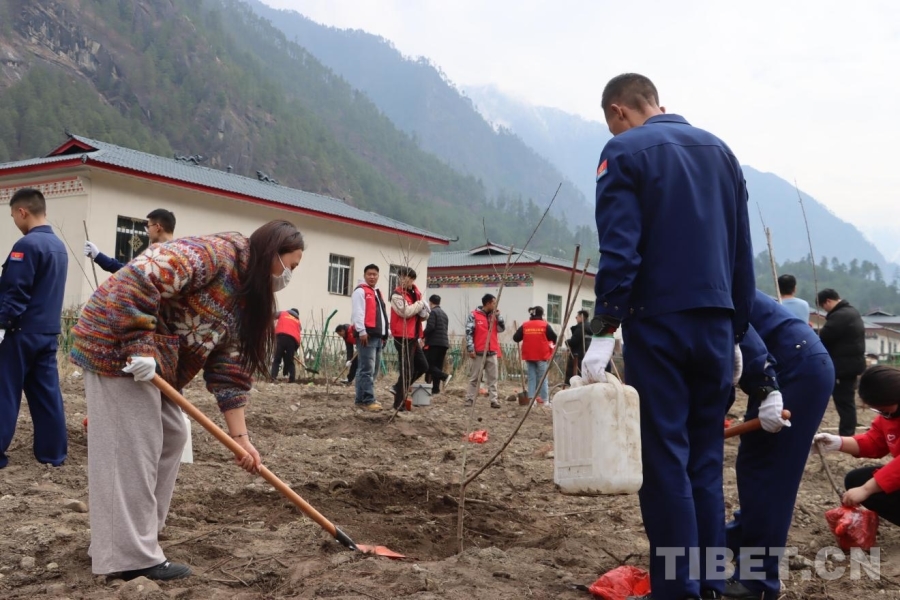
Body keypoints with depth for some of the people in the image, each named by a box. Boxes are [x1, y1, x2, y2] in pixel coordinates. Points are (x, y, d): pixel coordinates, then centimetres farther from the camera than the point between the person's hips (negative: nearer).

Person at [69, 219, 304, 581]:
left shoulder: (244, 299, 11)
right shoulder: (218, 253, -17)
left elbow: (229, 371, 9)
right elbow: (141, 278, -28)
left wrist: (240, 436, 3)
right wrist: (139, 345, -28)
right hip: (117, 342, -10)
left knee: (171, 435, 11)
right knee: (132, 445, -8)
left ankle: (125, 538, 21)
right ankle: (133, 557, -1)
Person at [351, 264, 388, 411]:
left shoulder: (377, 293, 24)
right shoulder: (360, 291, -3)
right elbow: (357, 313, -14)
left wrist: (385, 333, 22)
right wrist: (362, 331, -21)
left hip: (378, 336, 9)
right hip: (366, 336, -9)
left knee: (372, 370, 9)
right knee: (367, 370, -12)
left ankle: (361, 399, 13)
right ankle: (368, 400, -13)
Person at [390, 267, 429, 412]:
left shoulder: (414, 294, 16)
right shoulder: (397, 295, -10)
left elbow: (424, 315, 21)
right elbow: (406, 311, -26)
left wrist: (423, 313, -3)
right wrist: (420, 304, -12)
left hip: (413, 337, 9)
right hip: (403, 338, -9)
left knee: (423, 366, 14)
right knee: (407, 370, -7)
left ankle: (399, 388, 24)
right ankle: (399, 403, 1)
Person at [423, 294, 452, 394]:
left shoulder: (432, 312, -5)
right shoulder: (444, 314, 21)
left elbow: (430, 327, -17)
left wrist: (422, 336, -4)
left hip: (434, 343, -8)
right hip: (444, 343, 8)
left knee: (429, 365, -8)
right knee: (438, 366, 8)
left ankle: (445, 376, -24)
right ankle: (435, 388, 3)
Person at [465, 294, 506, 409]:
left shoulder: (494, 316, 12)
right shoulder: (474, 315, -5)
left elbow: (502, 329, 7)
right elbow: (469, 332, -8)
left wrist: (498, 316, -3)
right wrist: (471, 349, -14)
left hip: (492, 352, 5)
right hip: (479, 352, -5)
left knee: (493, 378, 4)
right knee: (475, 377, 3)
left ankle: (494, 400, 5)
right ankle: (469, 399, 9)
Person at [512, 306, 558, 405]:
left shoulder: (525, 325, 2)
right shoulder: (545, 325, -6)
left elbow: (515, 338, 0)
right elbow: (554, 337, -6)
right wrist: (553, 343, 15)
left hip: (528, 356, 3)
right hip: (542, 355, -3)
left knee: (531, 377, 8)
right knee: (542, 378, 5)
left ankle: (531, 398, 1)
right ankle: (545, 399, 4)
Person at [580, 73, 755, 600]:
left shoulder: (625, 151, -1)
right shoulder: (720, 150, 16)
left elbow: (619, 250, -13)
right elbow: (743, 252, 16)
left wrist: (604, 330, -13)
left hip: (658, 321, -5)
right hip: (717, 321, 6)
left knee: (665, 457, -2)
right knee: (707, 458, 10)